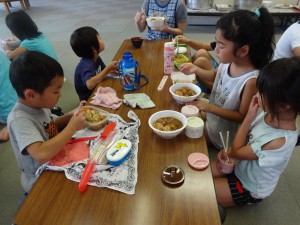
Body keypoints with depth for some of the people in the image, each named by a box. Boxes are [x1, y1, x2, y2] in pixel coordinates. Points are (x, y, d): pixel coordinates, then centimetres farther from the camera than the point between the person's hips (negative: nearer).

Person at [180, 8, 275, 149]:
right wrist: (196, 70, -9)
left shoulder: (251, 80, -33)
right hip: (210, 113, 6)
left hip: (221, 132, -6)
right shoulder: (228, 61, -16)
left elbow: (243, 117, -22)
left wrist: (210, 108, -30)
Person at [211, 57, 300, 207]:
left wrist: (249, 116, -28)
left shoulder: (279, 142, -39)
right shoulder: (270, 113, -18)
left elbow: (235, 152, -26)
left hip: (249, 188, -6)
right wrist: (227, 150, -15)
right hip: (239, 166, 6)